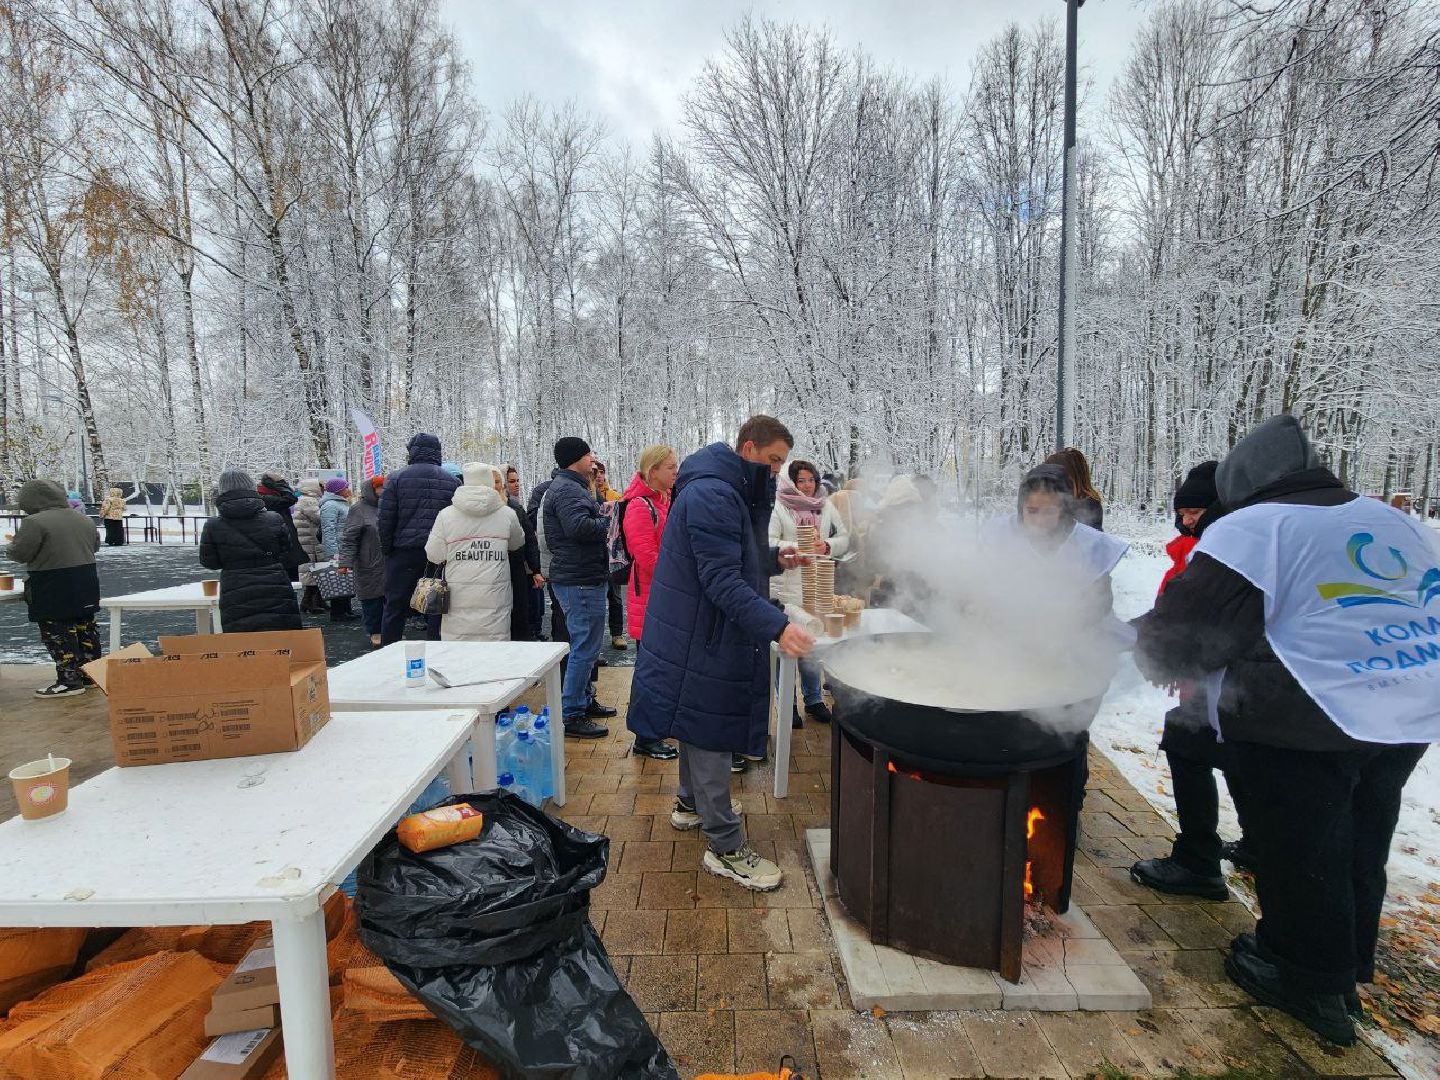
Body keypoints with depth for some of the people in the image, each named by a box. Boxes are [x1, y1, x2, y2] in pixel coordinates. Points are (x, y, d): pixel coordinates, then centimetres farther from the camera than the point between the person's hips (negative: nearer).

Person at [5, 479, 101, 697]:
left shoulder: (34, 522, -15)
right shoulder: (82, 519, 8)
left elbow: (20, 554, -12)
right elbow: (95, 545, 18)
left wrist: (11, 544, 9)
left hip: (53, 589, -7)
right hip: (85, 583, 7)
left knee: (58, 633, 0)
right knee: (85, 627, 14)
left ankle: (70, 681, 3)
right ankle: (91, 675, 21)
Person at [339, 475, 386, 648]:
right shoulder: (359, 509, -5)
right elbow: (349, 538, -9)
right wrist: (345, 562, -18)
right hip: (370, 567, -4)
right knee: (372, 601, 4)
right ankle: (374, 632, 18)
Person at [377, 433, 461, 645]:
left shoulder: (396, 478, -1)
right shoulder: (453, 482, 3)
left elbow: (384, 520, -3)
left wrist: (387, 550, 8)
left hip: (404, 553, -1)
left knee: (394, 609, 9)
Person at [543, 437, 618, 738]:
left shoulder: (570, 487, 19)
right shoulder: (568, 490, -16)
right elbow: (579, 527, -30)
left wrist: (601, 519, 4)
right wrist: (607, 521, -14)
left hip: (584, 578, 11)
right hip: (581, 580, -11)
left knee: (585, 645, 20)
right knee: (585, 648, -6)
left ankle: (585, 700, 33)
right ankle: (571, 716, 2)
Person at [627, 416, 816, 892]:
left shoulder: (732, 493, 12)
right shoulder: (711, 496, -23)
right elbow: (722, 581, -29)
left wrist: (775, 559, 5)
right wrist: (777, 626, -37)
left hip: (705, 634, 11)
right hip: (702, 638, -11)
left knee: (702, 724, 23)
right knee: (710, 732, -2)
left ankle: (691, 804, 42)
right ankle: (725, 846, 9)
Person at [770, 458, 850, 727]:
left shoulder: (826, 507, 10)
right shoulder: (778, 507, -3)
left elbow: (844, 538, 10)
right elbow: (769, 542, -11)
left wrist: (827, 546, -10)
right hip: (786, 586, -4)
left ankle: (813, 700, 30)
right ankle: (787, 705, 16)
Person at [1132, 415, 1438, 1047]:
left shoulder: (1251, 529, -11)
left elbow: (1186, 632, -15)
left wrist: (1159, 660, 6)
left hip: (1309, 723, -8)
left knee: (1298, 855, 9)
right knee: (1360, 847, 22)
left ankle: (1311, 987, 26)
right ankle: (1346, 967, 40)